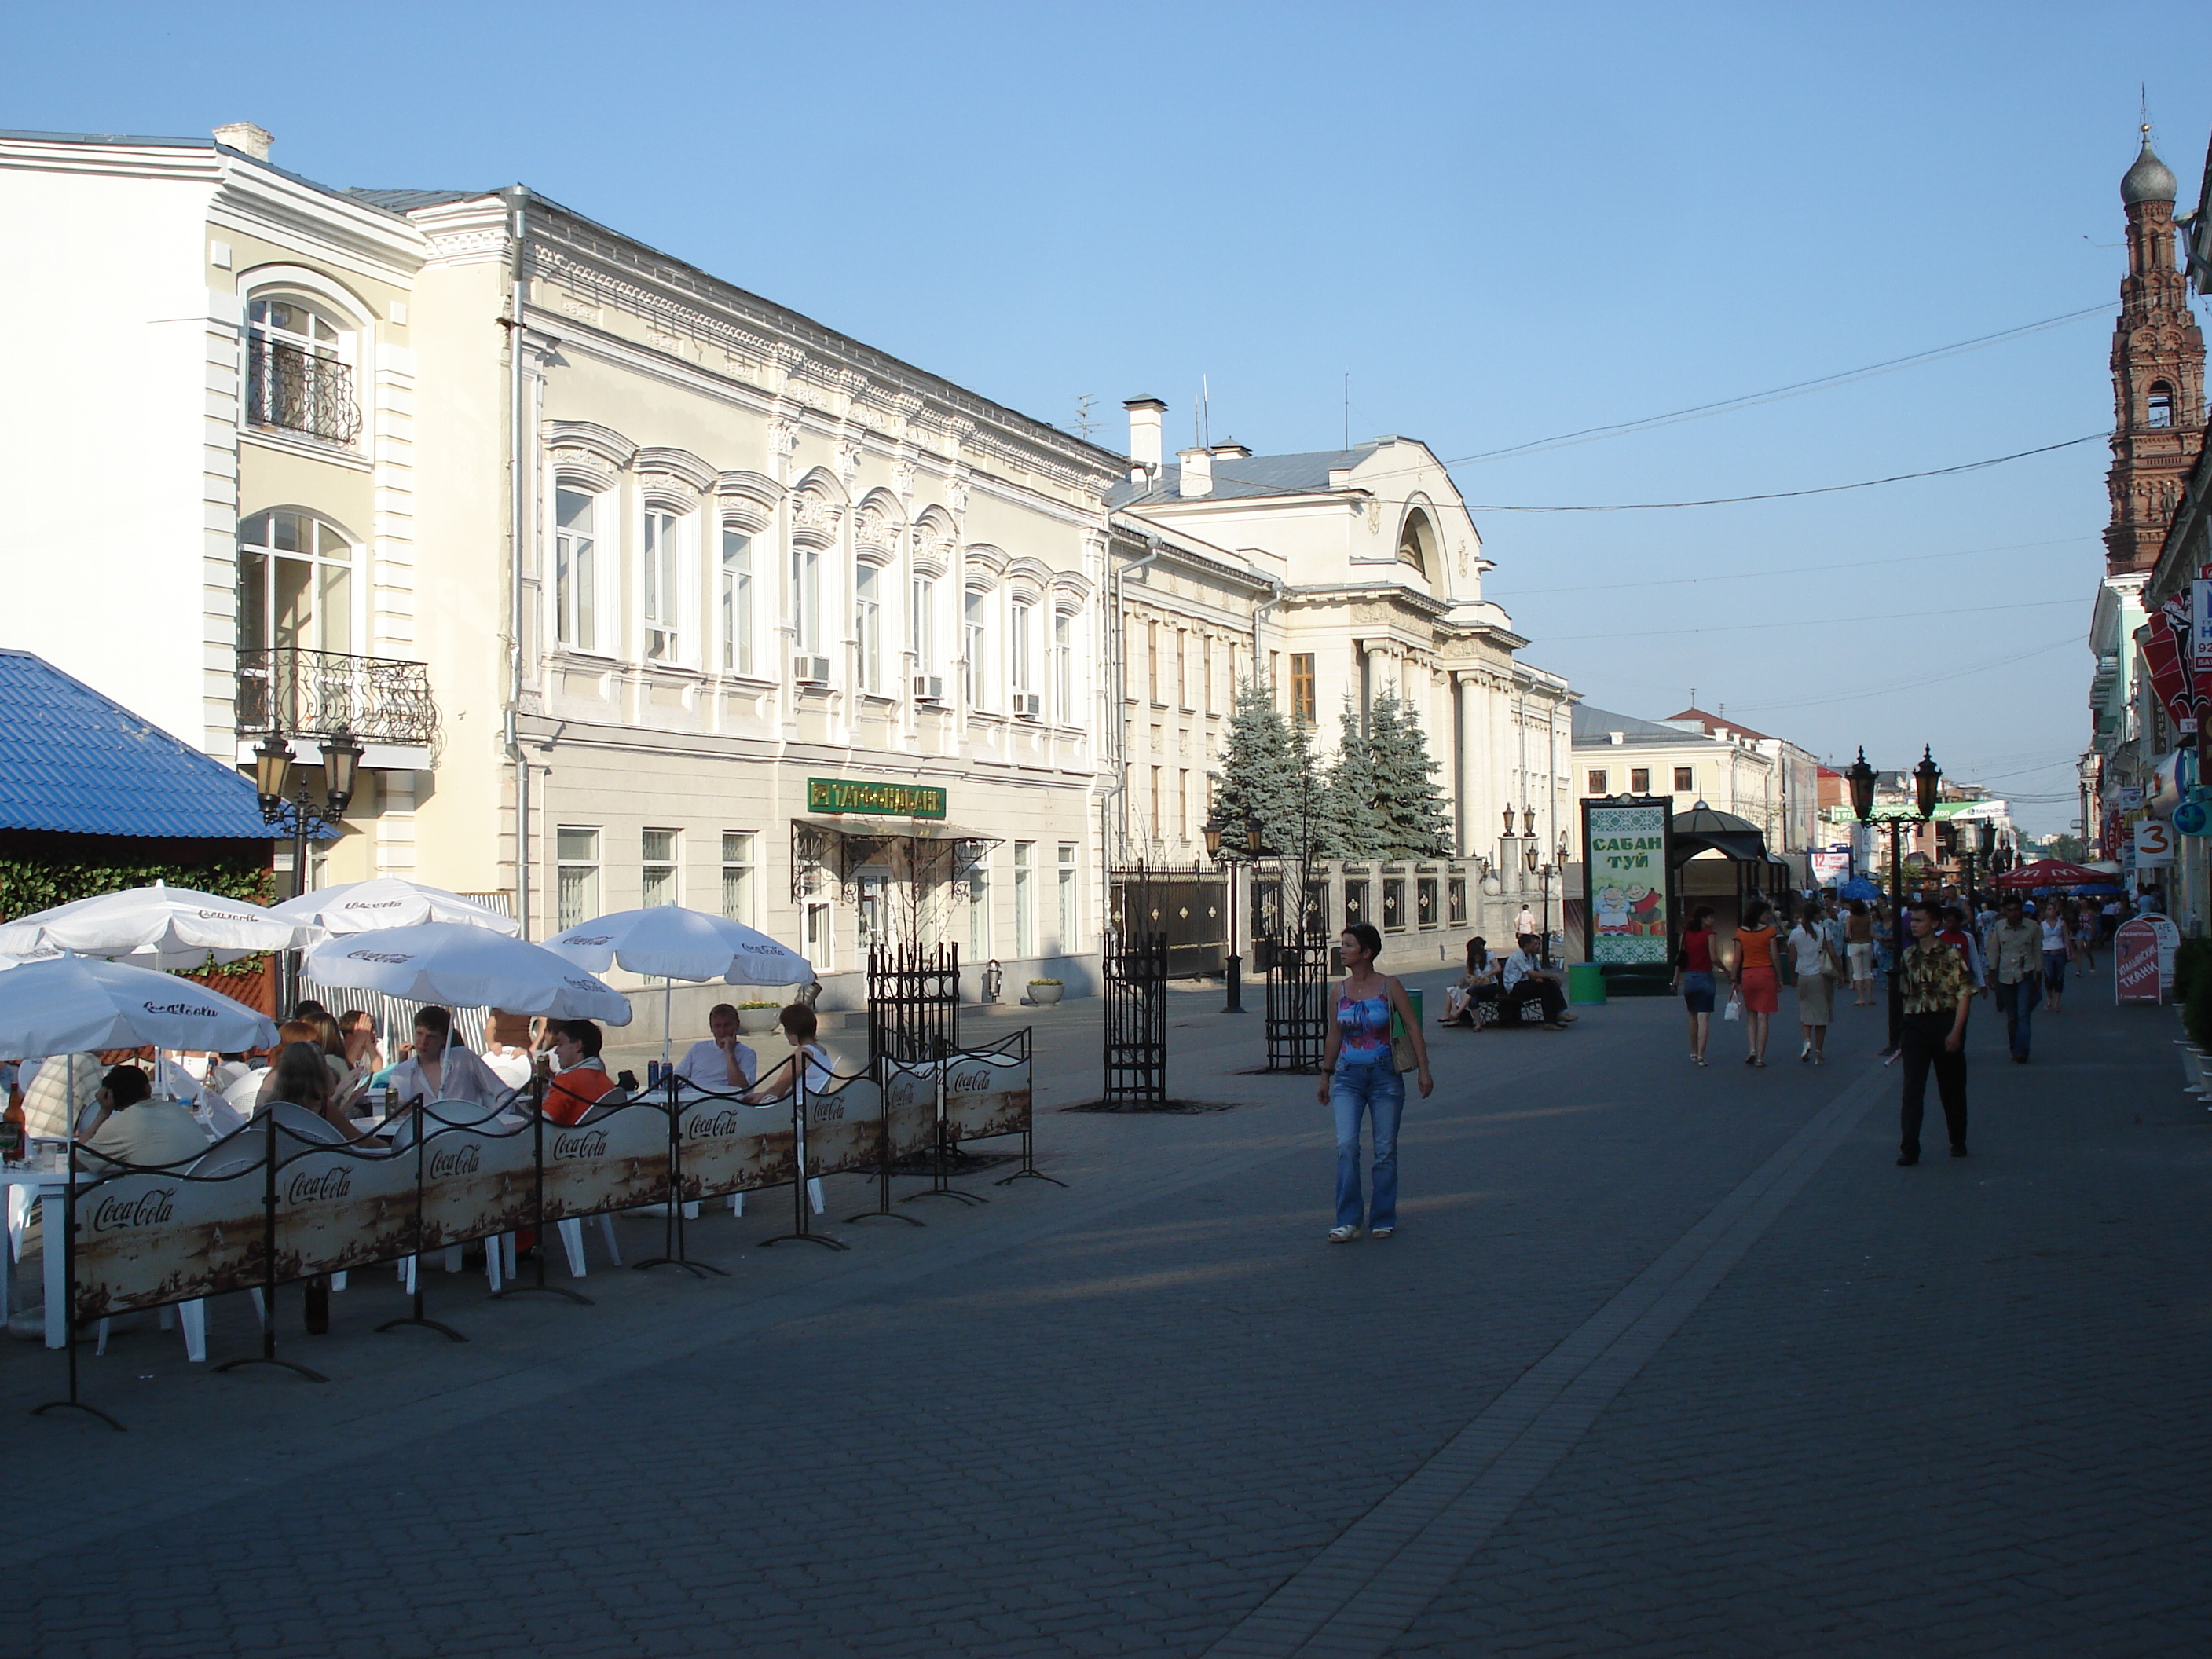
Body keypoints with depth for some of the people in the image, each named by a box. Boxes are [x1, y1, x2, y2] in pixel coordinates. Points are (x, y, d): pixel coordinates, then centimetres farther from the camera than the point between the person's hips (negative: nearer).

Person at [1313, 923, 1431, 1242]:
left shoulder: (1389, 987, -5)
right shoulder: (1340, 991, 5)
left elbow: (1412, 1027, -4)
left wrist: (1422, 1070, -9)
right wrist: (1326, 1075, 17)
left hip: (1385, 1076, -2)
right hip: (1348, 1077, 2)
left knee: (1385, 1151, 4)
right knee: (1346, 1146, -12)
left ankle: (1382, 1220, 17)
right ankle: (1347, 1221, -6)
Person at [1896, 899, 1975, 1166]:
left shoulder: (1951, 956, -6)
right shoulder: (1908, 957, 8)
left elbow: (1965, 994, -8)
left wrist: (1956, 1031, -16)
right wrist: (1903, 1034, 14)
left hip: (1945, 1022, -3)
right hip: (1915, 1025, 3)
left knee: (1952, 1087, 10)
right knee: (1912, 1088, -4)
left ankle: (1958, 1141, 28)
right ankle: (1909, 1149, -5)